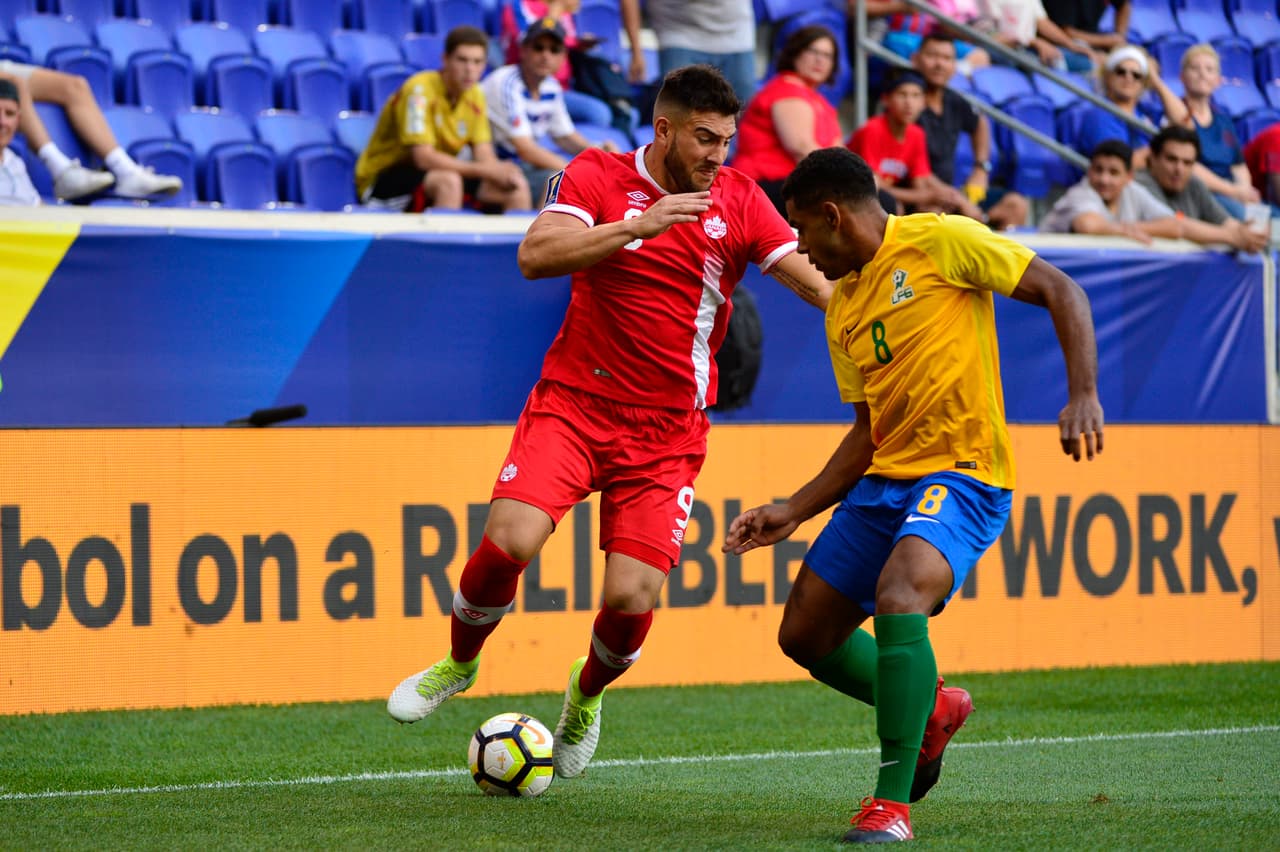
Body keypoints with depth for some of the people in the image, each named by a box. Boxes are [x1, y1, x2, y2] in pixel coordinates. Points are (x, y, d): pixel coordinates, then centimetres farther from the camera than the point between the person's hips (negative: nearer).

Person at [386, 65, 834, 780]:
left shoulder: (739, 199, 1)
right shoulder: (596, 177, -4)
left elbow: (815, 279, -3)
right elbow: (535, 256, -19)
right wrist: (639, 224, -28)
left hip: (668, 431, 1)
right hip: (574, 402, -1)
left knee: (633, 599, -12)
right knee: (510, 539, -23)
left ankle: (589, 692, 24)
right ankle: (459, 665, 9)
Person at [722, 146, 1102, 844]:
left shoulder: (940, 242, -7)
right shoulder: (842, 309, 16)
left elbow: (1061, 292, -8)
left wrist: (1083, 395, -21)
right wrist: (793, 512, 13)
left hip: (962, 473, -9)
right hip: (887, 476, 9)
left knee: (898, 597, -32)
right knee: (804, 634, 10)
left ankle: (892, 803, -28)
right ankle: (929, 708, 35)